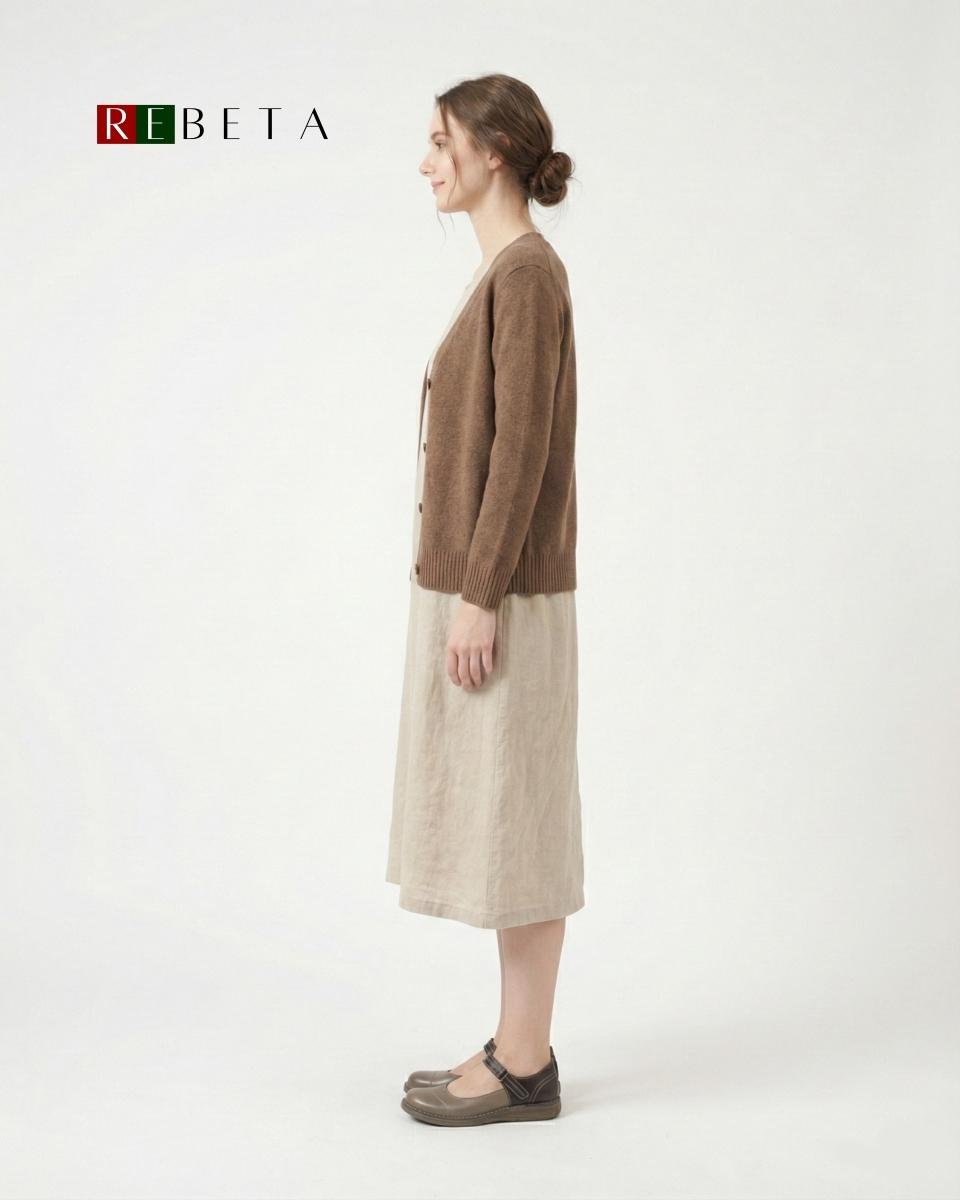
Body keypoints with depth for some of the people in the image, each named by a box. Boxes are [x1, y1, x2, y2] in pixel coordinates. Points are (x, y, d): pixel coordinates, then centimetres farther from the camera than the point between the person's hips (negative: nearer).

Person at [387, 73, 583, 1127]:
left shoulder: (526, 270, -14)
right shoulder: (505, 272, 16)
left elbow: (521, 446, -20)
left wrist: (477, 598, -21)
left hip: (502, 596, -10)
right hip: (476, 587, 10)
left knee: (516, 821, -1)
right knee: (498, 821, 13)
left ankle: (524, 1068, 11)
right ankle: (520, 1045, 23)